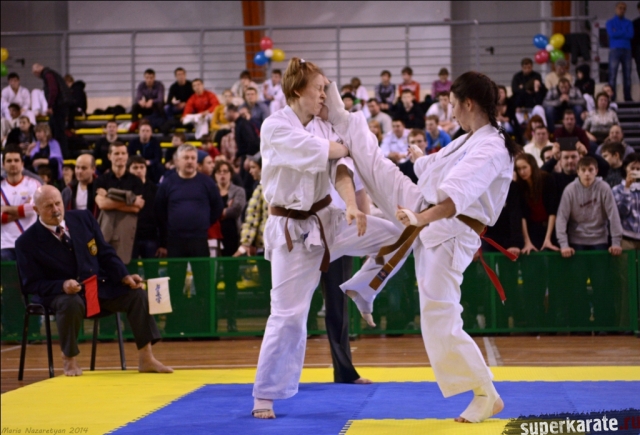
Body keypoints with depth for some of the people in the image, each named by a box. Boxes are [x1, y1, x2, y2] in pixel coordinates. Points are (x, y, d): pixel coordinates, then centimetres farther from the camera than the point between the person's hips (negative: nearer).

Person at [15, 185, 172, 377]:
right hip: (60, 293, -4)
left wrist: (124, 276, -9)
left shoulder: (83, 218, 3)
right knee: (71, 303, -39)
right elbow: (32, 284, -8)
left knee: (137, 294, -17)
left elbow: (106, 254, 8)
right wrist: (62, 285, -27)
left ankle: (146, 359, -11)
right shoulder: (27, 242, -9)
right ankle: (69, 361, -17)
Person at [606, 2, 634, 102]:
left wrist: (618, 33, -6)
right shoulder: (610, 22, 9)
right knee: (613, 75, -8)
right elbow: (612, 34, -9)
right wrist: (624, 32, -4)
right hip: (615, 50, -3)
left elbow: (631, 35, -2)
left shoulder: (629, 23, 15)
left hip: (626, 50, 3)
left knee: (627, 75, 0)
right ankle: (612, 97, -10)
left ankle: (628, 97, 2)